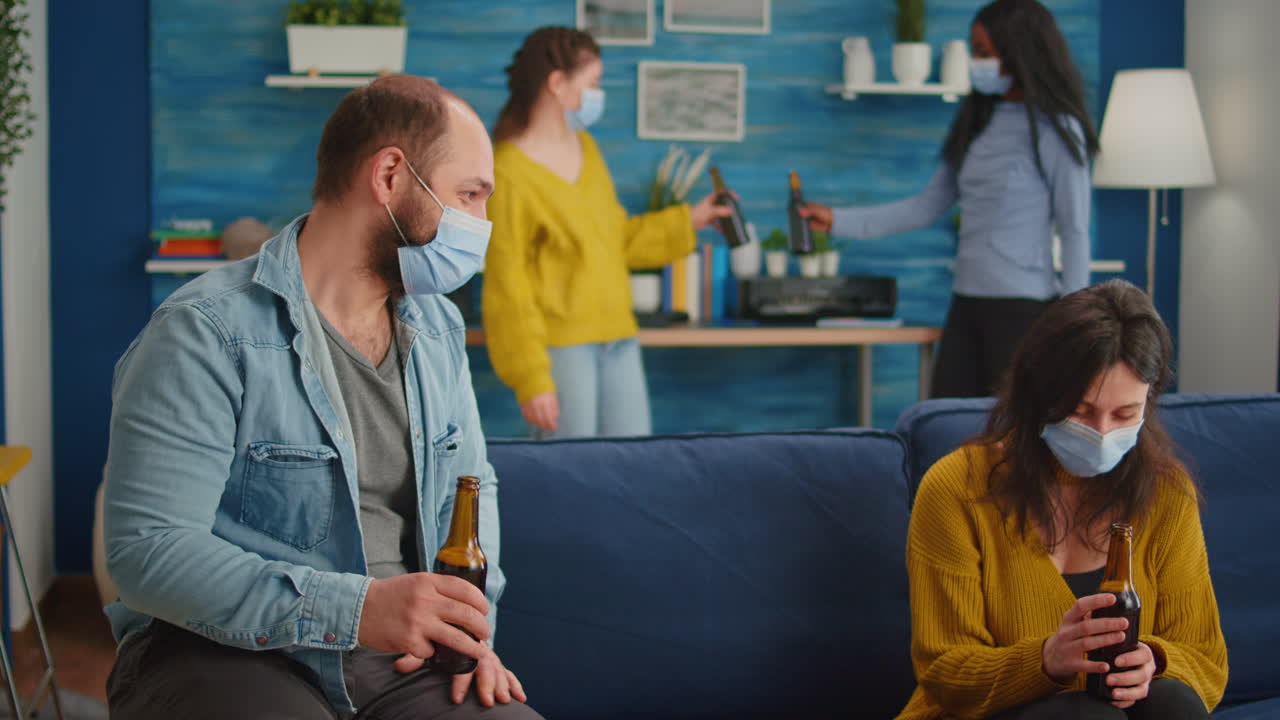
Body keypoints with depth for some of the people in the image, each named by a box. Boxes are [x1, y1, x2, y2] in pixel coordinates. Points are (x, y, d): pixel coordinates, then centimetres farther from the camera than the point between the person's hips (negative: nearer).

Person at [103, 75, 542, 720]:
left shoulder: (437, 327, 12)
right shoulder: (208, 334, -12)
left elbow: (474, 482, 23)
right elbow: (147, 550, -19)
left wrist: (467, 622, 3)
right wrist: (350, 609, -29)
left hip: (397, 653, 6)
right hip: (221, 654, -5)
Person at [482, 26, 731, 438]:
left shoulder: (585, 148, 12)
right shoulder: (509, 174, -12)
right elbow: (506, 287, -12)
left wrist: (687, 222, 20)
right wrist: (531, 381, -15)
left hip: (618, 339, 7)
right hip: (559, 347, -7)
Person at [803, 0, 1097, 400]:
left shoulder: (1054, 130, -7)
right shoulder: (976, 124, 13)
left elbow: (1074, 232, -8)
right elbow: (928, 206, 15)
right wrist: (839, 221, 10)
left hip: (1023, 306, -7)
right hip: (967, 303, 7)